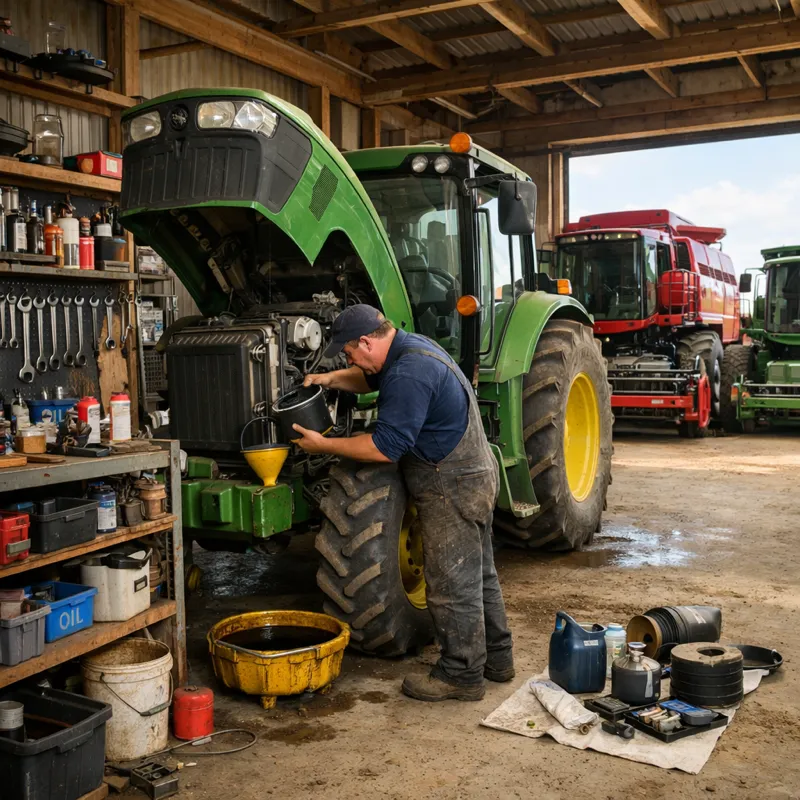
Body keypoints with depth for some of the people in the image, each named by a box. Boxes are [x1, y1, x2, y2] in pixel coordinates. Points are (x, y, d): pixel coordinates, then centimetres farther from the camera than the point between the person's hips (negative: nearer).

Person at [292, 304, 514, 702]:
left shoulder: (409, 374, -25)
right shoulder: (409, 346, 8)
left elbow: (386, 447, -26)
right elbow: (371, 378, 26)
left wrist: (323, 445, -18)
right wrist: (331, 379, 7)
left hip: (452, 489, -11)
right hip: (475, 477, 11)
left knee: (452, 584, 0)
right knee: (478, 574, 19)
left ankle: (461, 674, 12)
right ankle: (495, 657, 32)